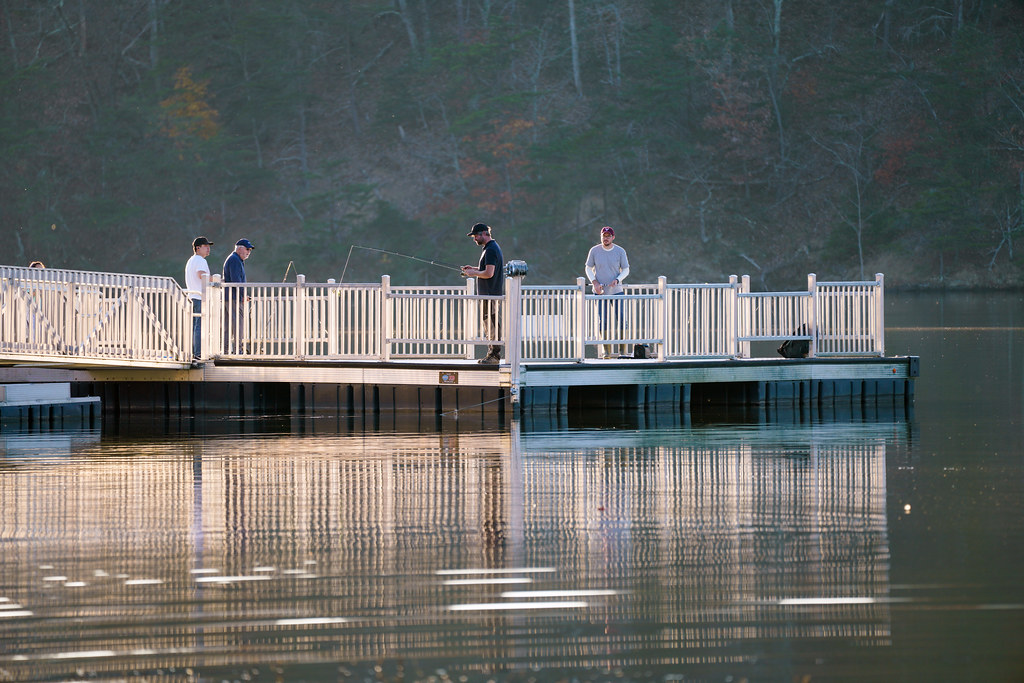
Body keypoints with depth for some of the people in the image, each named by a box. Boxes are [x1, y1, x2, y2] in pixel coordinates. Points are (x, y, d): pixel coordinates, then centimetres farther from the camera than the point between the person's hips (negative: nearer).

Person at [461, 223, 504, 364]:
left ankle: (495, 356, -6)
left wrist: (474, 273, -8)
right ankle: (492, 354, 18)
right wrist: (474, 269, 16)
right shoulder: (492, 247, 17)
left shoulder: (491, 250, -16)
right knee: (489, 325, 14)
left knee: (492, 325, -7)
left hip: (491, 294, -11)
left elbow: (489, 273, -22)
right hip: (489, 294, 11)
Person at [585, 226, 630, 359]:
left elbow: (626, 269, 6)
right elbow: (588, 268, 8)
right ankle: (606, 349, 5)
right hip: (600, 292, 0)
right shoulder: (594, 251, 0)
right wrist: (595, 282, -8)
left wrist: (617, 280, -13)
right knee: (603, 321, -4)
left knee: (621, 319, -4)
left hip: (616, 290, 0)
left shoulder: (620, 251, -1)